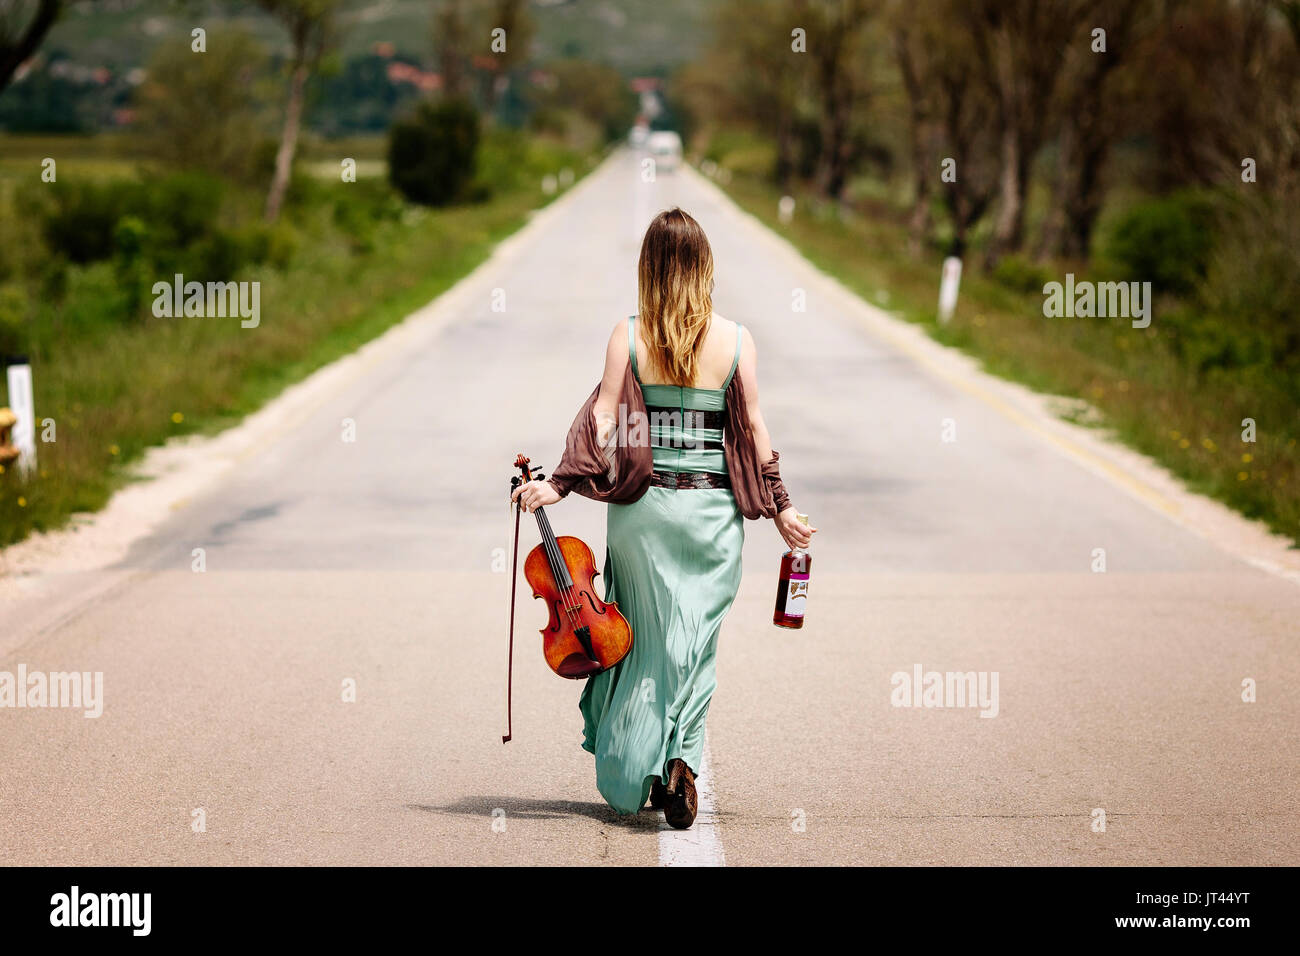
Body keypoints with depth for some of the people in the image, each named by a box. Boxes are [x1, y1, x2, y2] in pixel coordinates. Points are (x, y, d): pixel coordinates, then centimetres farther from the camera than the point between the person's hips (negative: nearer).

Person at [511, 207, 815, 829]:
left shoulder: (629, 336, -4)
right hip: (714, 510, 0)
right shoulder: (735, 340, -2)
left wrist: (559, 484, -6)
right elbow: (752, 428, 1)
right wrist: (779, 506, 8)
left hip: (643, 507, 0)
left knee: (647, 638, 12)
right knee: (697, 641, 8)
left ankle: (632, 775, 12)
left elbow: (605, 420, -9)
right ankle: (682, 758, -10)